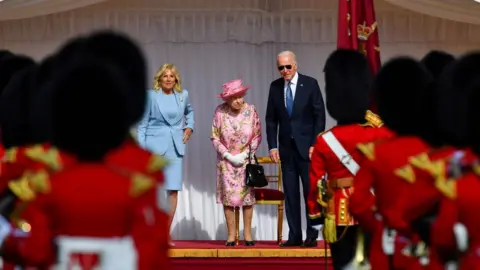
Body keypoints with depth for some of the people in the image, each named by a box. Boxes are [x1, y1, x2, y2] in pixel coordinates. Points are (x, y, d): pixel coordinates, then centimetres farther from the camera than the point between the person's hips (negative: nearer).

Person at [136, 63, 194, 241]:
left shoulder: (183, 95, 7)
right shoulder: (151, 95, -3)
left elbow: (189, 111, 29)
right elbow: (142, 123, 0)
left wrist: (189, 127, 13)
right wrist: (141, 147, -6)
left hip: (175, 146, 4)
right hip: (155, 145, -4)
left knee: (173, 190, 0)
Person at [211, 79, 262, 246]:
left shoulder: (250, 110, -9)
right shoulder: (220, 112, -11)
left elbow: (257, 136, -2)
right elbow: (215, 138, -4)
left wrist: (245, 154, -10)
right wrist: (228, 155, -11)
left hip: (246, 159, 1)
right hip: (226, 161, 0)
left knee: (247, 195, -1)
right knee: (228, 196, -2)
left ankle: (247, 234, 7)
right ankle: (231, 235, 3)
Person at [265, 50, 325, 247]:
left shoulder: (310, 84, -3)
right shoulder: (275, 87, 6)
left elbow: (319, 115, -4)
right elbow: (271, 119, 9)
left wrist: (315, 144, -10)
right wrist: (272, 146, 1)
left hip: (307, 147, -3)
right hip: (286, 148, 3)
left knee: (311, 192, -2)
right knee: (290, 193, 3)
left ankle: (312, 236, 2)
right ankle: (294, 236, 5)